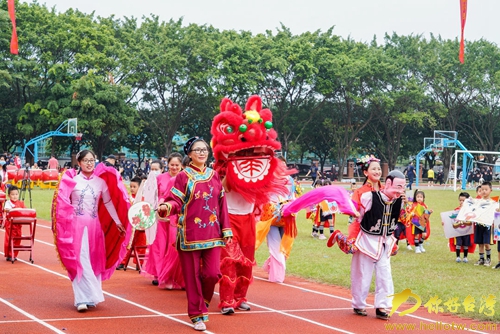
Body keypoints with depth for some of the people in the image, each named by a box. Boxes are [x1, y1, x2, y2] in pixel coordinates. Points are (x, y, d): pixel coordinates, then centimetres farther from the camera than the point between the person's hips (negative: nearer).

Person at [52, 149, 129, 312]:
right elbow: (62, 203, -4)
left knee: (94, 261, 6)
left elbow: (108, 202, 13)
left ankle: (90, 296, 15)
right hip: (76, 225, -3)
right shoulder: (71, 180, -1)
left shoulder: (101, 181, 8)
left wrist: (118, 222, 10)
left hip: (94, 226, 4)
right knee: (80, 261, -10)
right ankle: (82, 298, -11)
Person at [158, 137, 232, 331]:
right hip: (190, 233, -3)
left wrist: (226, 229, 8)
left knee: (213, 273, -4)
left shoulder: (214, 175, 10)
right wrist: (166, 207, -32)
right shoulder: (183, 176, -2)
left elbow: (221, 204, 11)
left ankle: (203, 300, 25)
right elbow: (176, 202, -9)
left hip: (212, 233, 3)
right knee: (192, 275, 1)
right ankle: (197, 314, 13)